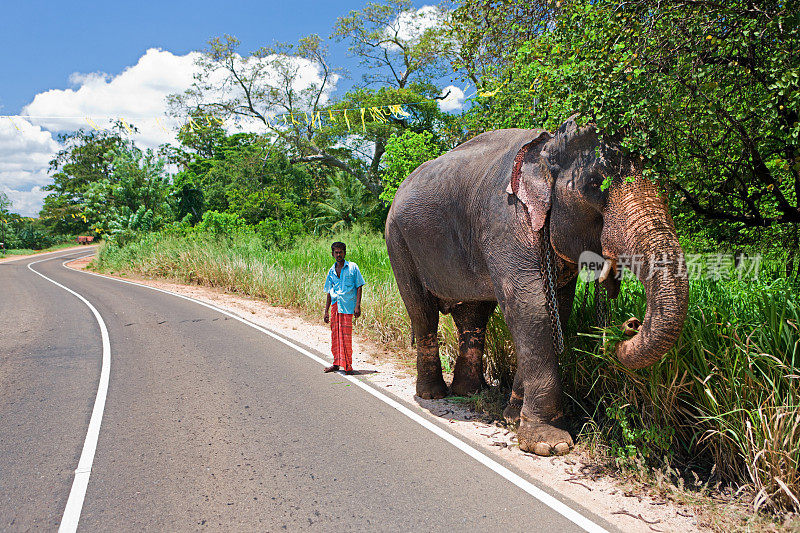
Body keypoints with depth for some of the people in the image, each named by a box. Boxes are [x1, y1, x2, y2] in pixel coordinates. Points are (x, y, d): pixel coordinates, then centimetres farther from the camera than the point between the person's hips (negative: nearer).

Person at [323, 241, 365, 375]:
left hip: (347, 305, -4)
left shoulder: (352, 267, 2)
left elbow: (359, 287, 0)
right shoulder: (332, 271, 14)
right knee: (335, 334, 7)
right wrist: (326, 311, 14)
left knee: (346, 335, -6)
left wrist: (358, 305, -9)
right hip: (335, 305, 5)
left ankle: (348, 365, 2)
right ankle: (336, 363, 18)